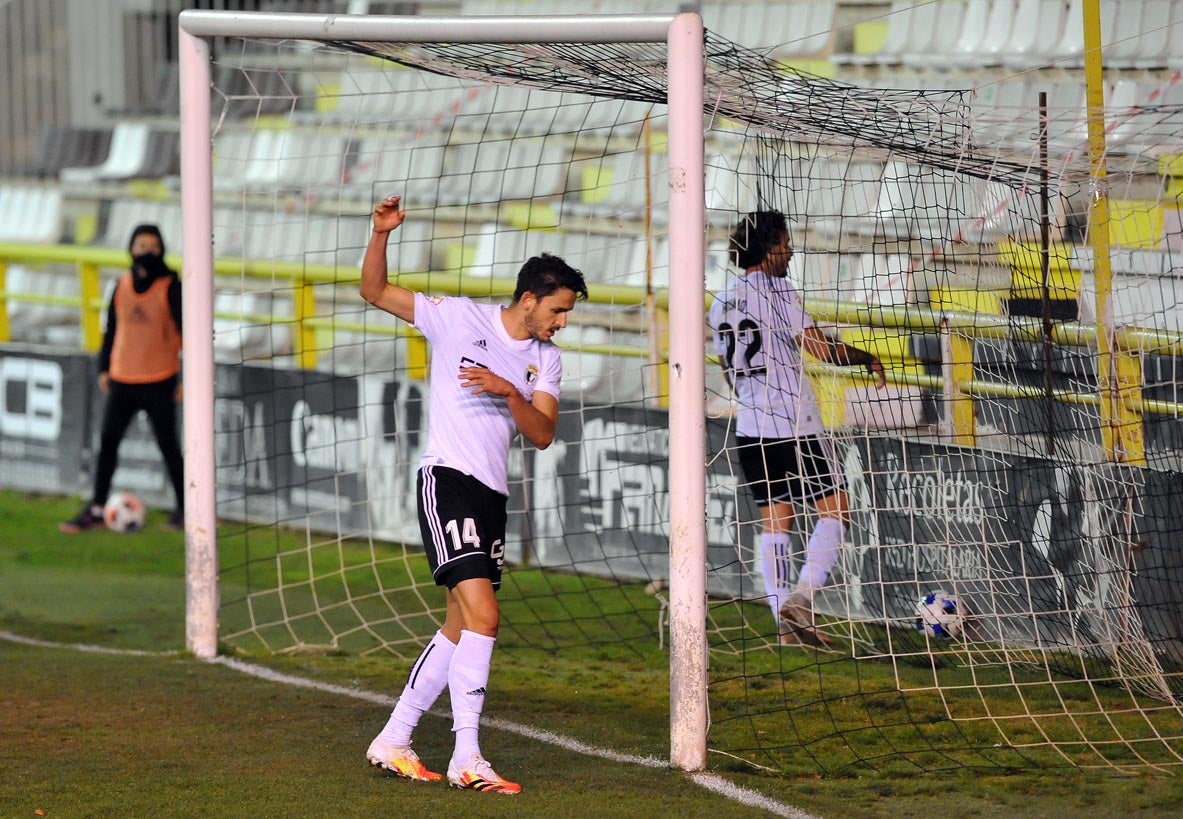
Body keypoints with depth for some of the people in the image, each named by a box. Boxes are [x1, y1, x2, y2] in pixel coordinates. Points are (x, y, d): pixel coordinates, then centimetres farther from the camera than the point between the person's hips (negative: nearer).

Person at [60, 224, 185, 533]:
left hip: (159, 380, -4)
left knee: (168, 445, 2)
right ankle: (96, 509, 11)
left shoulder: (170, 287, -6)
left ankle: (184, 508, 15)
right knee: (108, 441, 4)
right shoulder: (122, 284, 7)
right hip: (122, 378, 4)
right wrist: (104, 368, 14)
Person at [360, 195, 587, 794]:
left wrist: (508, 391, -16)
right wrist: (381, 234, -16)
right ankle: (466, 759, -17)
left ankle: (393, 740, 23)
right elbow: (375, 291, 0)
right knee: (482, 615, -18)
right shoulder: (459, 318, -3)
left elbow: (542, 434, 2)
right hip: (447, 479, -7)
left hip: (493, 493, 7)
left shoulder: (545, 358, 11)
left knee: (461, 627, 11)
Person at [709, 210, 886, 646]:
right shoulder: (777, 291, -10)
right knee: (834, 509, 0)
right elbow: (822, 348, -15)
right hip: (795, 426, -7)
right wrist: (869, 360, 1)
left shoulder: (722, 302, 13)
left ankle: (787, 624, 4)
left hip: (751, 428, 7)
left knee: (774, 520, 8)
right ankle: (802, 597, -15)